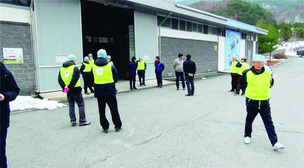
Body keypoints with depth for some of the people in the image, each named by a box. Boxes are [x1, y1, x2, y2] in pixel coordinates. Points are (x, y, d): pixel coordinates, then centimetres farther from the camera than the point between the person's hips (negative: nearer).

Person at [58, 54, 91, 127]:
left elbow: (60, 80, 3)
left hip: (68, 91, 6)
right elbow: (75, 79, -21)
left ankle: (73, 121, 17)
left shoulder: (61, 69, 11)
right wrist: (69, 87, -15)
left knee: (71, 105, 13)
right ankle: (82, 121, 3)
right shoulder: (74, 68, -10)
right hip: (76, 89, -6)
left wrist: (64, 87, -5)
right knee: (81, 104, 2)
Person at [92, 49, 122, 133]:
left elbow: (92, 79, 4)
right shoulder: (111, 66, -8)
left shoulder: (93, 67, -1)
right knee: (114, 110, 10)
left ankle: (105, 127, 18)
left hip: (99, 92, 2)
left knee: (102, 110, 12)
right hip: (110, 91, -2)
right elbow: (116, 79, -1)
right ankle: (117, 126, 19)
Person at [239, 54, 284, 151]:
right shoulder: (247, 74, -9)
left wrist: (265, 91, 9)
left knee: (269, 123, 2)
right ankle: (247, 135, 36)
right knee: (249, 120, 15)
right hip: (252, 102, -1)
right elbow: (242, 83, 8)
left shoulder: (268, 74, -2)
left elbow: (271, 84, 17)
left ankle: (275, 142, 6)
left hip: (264, 102, 1)